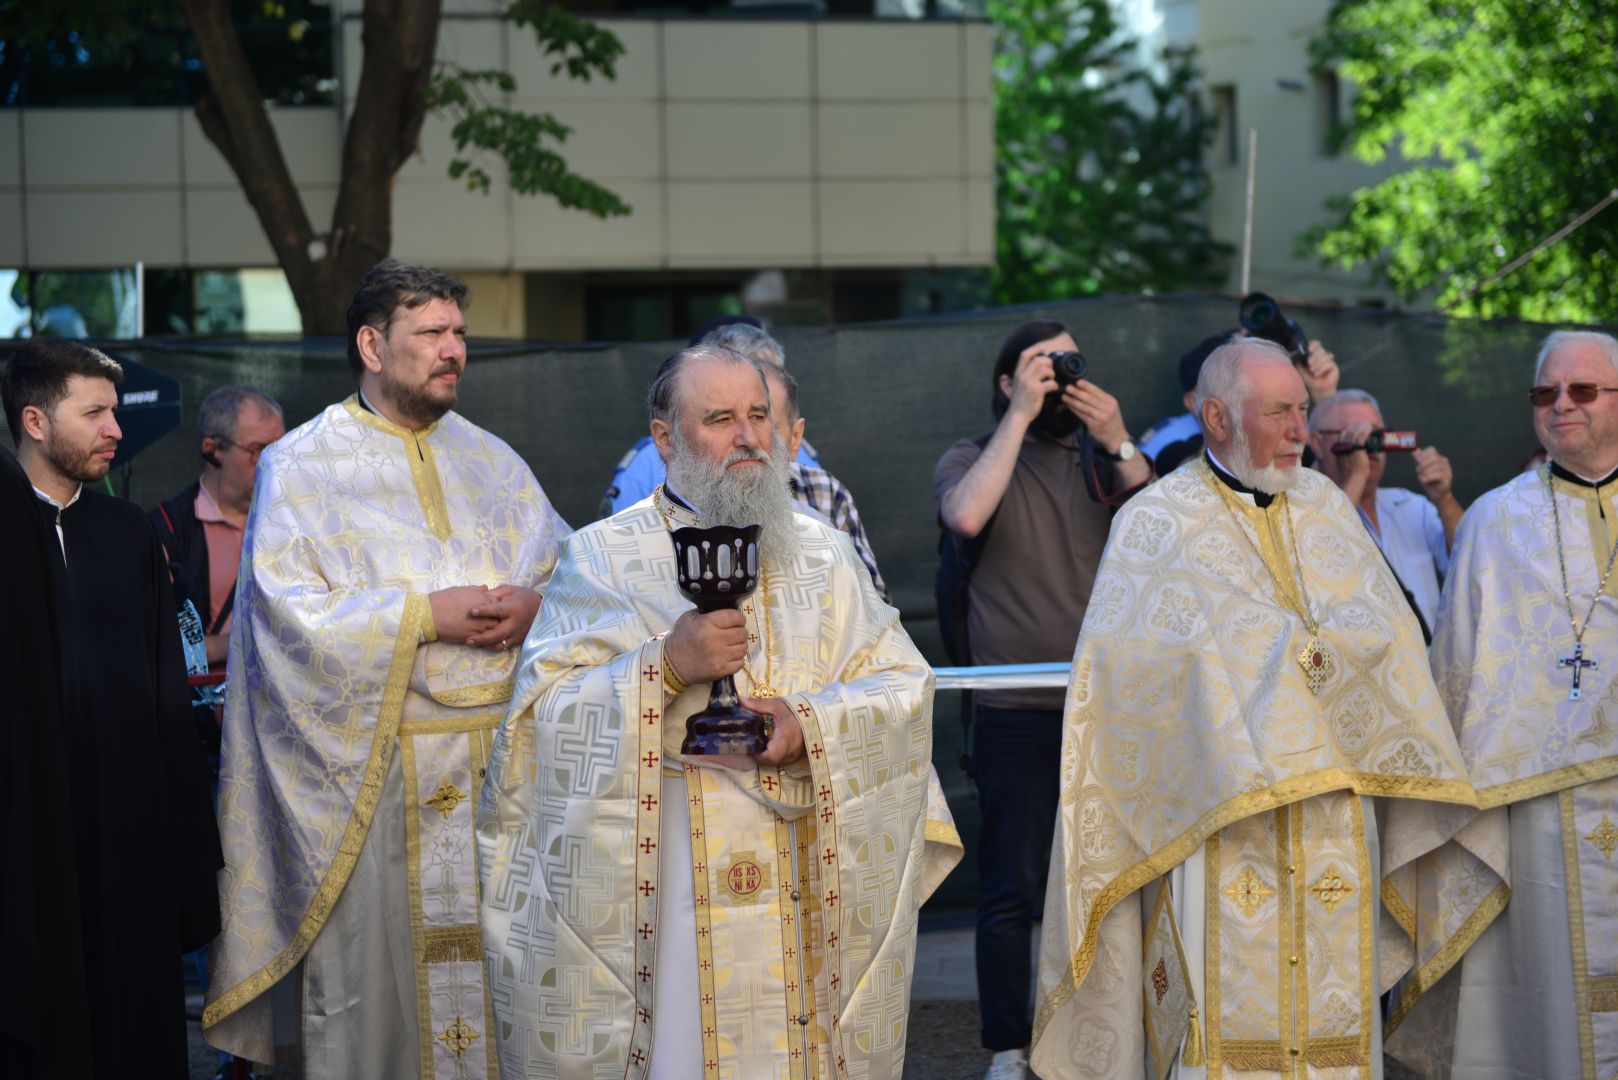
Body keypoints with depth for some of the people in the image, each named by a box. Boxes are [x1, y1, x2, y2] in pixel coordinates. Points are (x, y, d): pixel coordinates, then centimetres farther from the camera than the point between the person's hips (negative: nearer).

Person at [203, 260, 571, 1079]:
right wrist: (426, 615, -15)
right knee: (376, 983, -2)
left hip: (504, 757, 4)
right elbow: (289, 611, -11)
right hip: (372, 767, -4)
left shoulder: (491, 462, 15)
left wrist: (536, 605, -11)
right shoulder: (302, 465, 1)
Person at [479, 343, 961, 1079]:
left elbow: (905, 686, 5)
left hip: (808, 877, 3)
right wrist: (666, 666, -20)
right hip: (663, 888, -3)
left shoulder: (822, 555, 11)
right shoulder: (600, 559, 2)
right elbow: (544, 712, -7)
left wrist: (811, 724, -13)